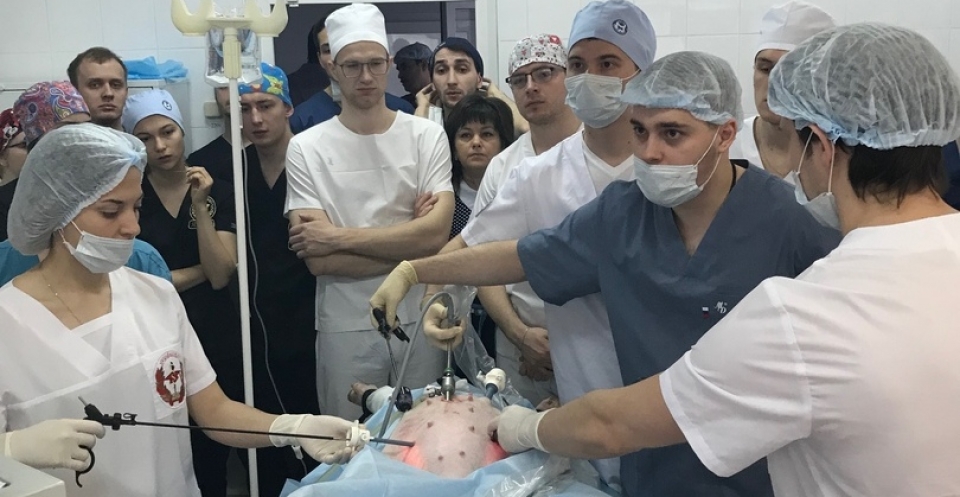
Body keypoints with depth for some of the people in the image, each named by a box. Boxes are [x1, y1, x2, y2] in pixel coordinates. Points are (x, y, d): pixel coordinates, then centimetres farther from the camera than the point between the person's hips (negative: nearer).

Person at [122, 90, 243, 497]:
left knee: (213, 448, 10)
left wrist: (200, 206, -15)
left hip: (215, 336, 1)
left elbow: (220, 275, -9)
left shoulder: (217, 191, 1)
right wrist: (201, 269, -8)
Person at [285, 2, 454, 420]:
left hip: (420, 319, 1)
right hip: (345, 327, -1)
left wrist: (339, 236, -14)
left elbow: (436, 233, -13)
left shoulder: (427, 136, -1)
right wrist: (411, 248, -13)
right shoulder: (306, 148, -4)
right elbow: (318, 260, -11)